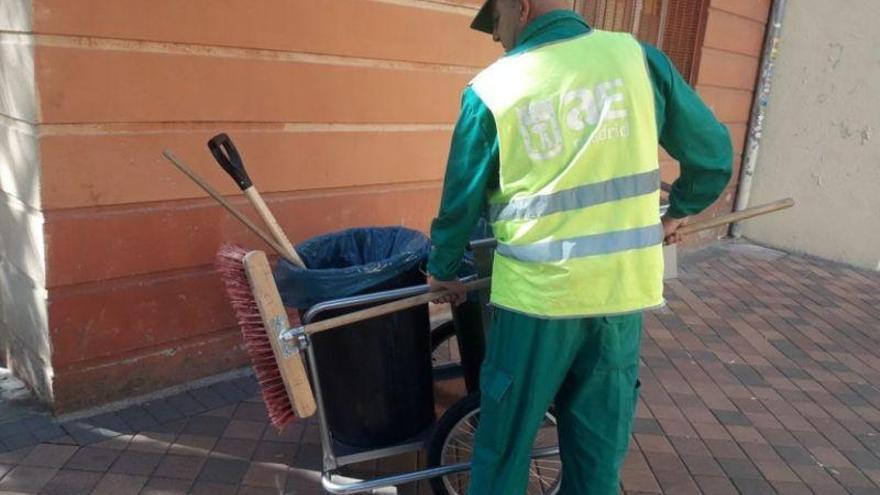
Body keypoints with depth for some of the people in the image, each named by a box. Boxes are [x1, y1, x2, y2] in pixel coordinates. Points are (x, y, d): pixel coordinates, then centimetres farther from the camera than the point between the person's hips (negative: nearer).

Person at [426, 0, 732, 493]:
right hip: (625, 287, 3)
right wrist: (679, 210, 25)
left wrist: (444, 271, 19)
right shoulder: (638, 56, 1)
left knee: (505, 441, 16)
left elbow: (461, 200, 3)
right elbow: (712, 151, 7)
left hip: (537, 291, -2)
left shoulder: (491, 88, -4)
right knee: (600, 444, 19)